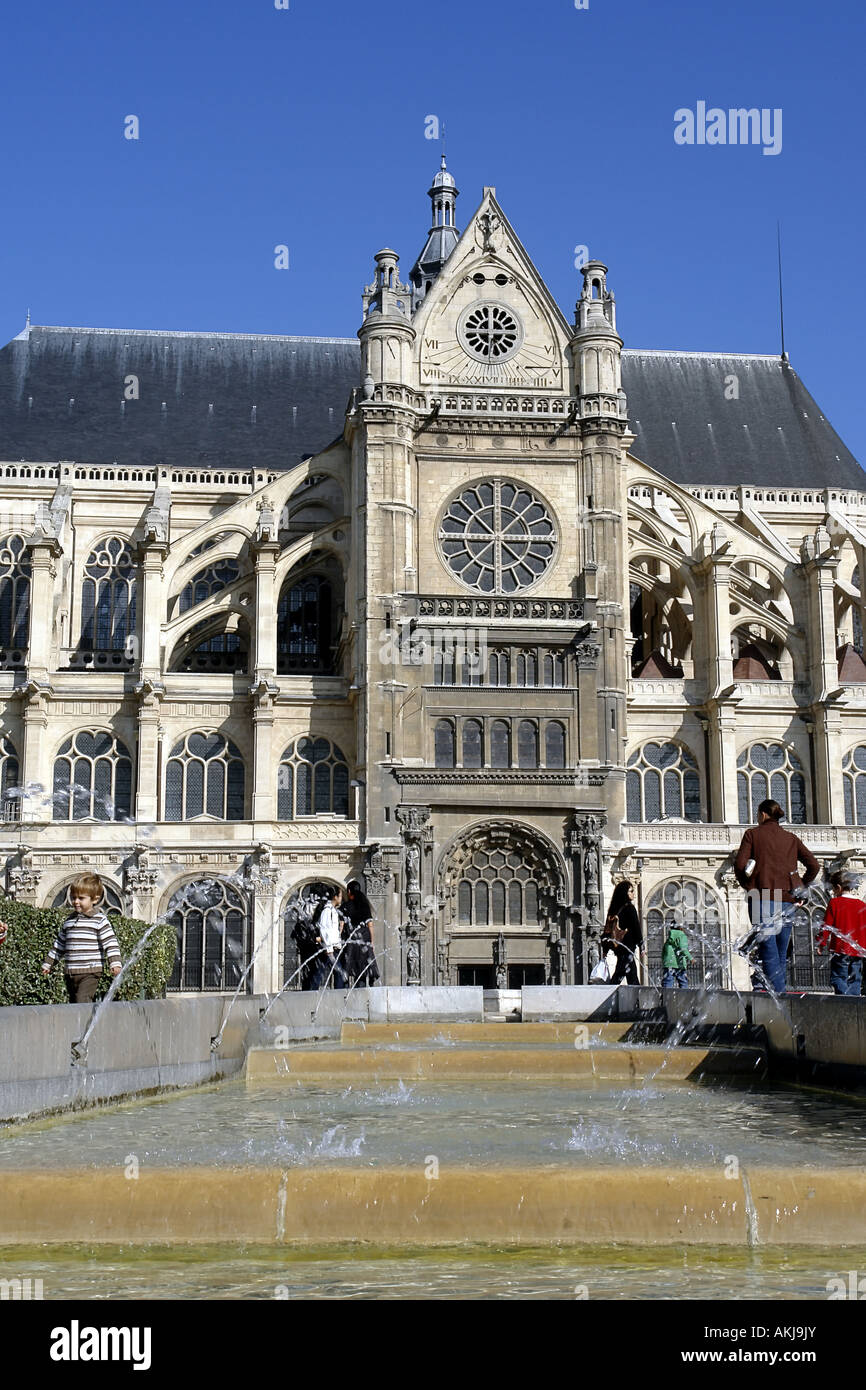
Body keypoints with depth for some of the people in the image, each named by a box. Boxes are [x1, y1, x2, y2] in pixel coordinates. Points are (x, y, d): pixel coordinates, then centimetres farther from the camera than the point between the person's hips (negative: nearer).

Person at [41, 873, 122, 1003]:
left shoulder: (99, 920, -3)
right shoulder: (69, 921, 15)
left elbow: (110, 942, -8)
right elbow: (59, 943, 26)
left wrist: (115, 962, -19)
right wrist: (48, 962, 29)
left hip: (90, 973, -6)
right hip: (71, 973, 7)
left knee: (82, 1000, -21)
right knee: (74, 1002, 7)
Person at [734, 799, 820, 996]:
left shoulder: (753, 834, 6)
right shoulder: (791, 838, 17)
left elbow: (740, 864, -5)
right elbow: (814, 866, 10)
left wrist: (747, 885, 9)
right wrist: (800, 888, 17)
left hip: (762, 897, -4)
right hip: (787, 900, 4)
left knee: (769, 950, -9)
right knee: (781, 952, 10)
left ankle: (777, 991, -19)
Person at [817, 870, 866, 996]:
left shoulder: (834, 903, -5)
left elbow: (827, 925, -5)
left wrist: (821, 943, 4)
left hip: (840, 949, -5)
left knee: (838, 978, -4)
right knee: (854, 980, 10)